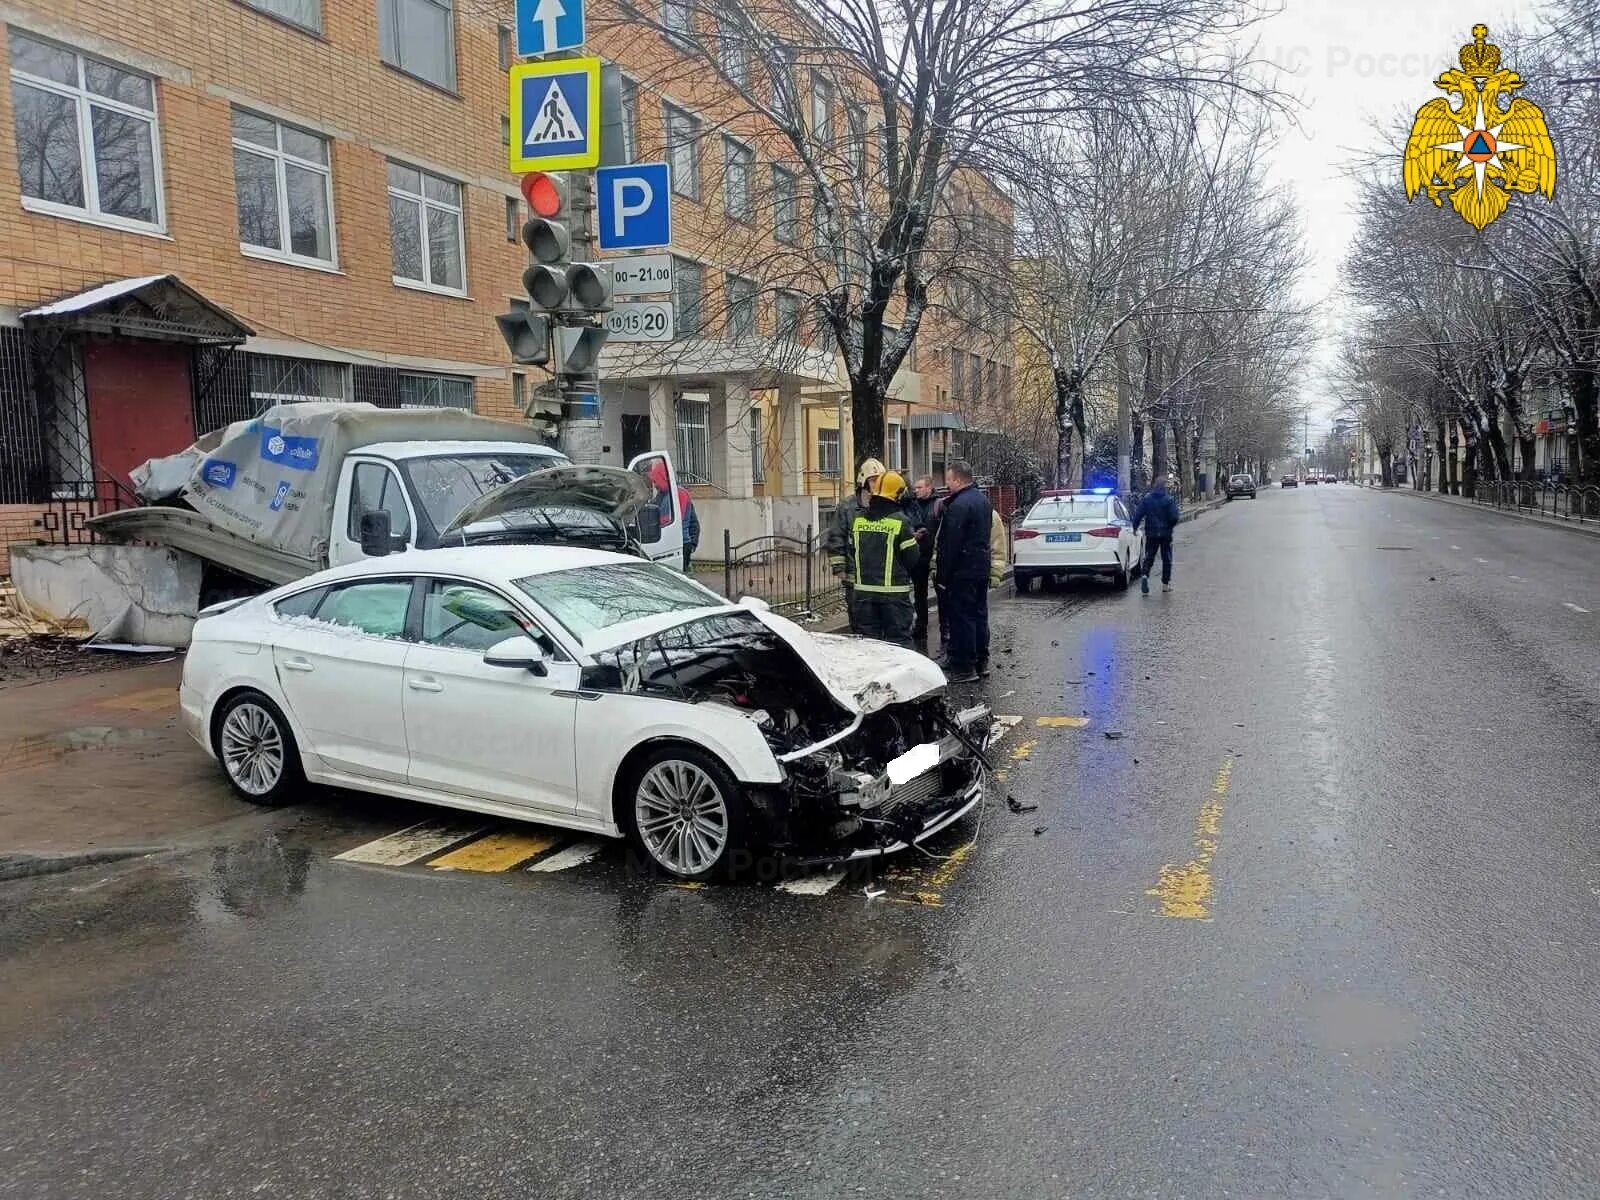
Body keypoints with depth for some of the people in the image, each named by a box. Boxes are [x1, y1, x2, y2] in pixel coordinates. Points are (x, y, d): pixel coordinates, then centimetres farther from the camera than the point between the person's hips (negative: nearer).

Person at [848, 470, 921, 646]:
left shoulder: (858, 519, 4)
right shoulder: (900, 521, -11)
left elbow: (854, 550, 10)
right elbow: (913, 558, -8)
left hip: (863, 590, 4)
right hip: (894, 592, -4)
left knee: (867, 639, 10)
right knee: (898, 639, 2)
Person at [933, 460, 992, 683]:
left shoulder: (958, 505, -20)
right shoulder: (983, 500, 11)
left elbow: (950, 544, -22)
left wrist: (942, 574, -17)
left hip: (962, 571, -9)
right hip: (982, 568, 9)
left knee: (961, 617, -3)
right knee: (979, 614, 16)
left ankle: (964, 667, 0)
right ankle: (981, 660, 25)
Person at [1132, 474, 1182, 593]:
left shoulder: (1147, 498, 0)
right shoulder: (1169, 499, -8)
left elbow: (1138, 514, -2)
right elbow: (1174, 517, -13)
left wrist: (1135, 527, 10)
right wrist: (1179, 517, 9)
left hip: (1151, 534, 2)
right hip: (1166, 533, -2)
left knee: (1149, 557, 6)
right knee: (1166, 559, 11)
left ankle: (1144, 575, -21)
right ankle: (1165, 583, 15)